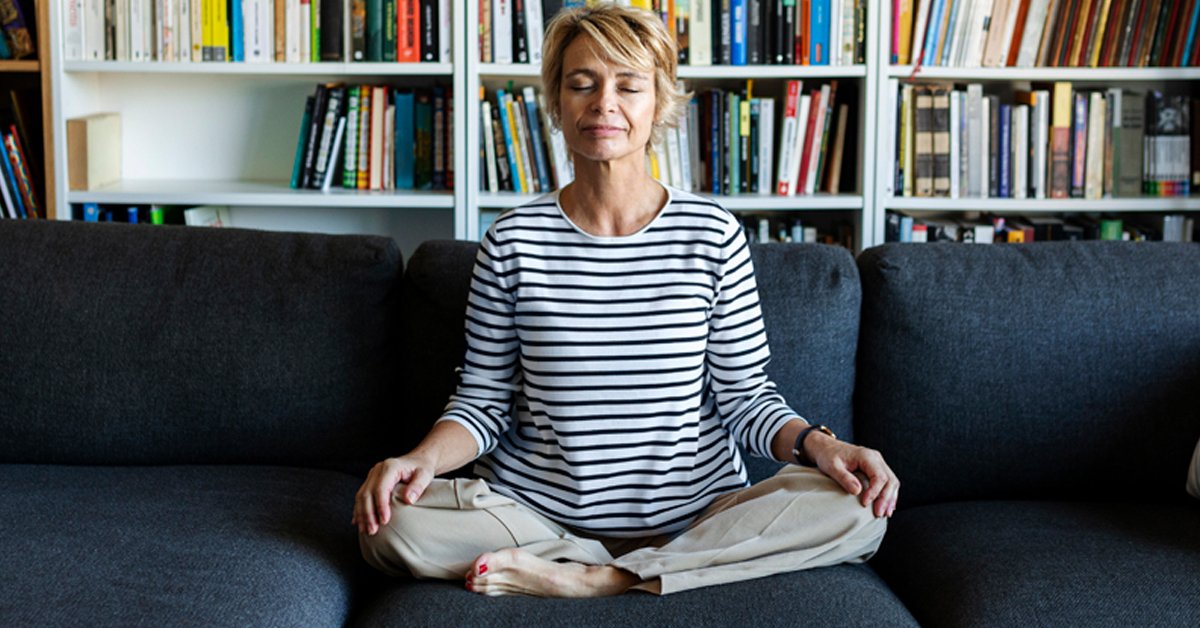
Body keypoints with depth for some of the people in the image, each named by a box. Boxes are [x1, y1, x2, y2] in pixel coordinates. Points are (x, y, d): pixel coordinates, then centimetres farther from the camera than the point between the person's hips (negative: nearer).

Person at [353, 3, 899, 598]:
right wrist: (423, 458, -17)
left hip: (694, 516, 1)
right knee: (391, 524, -26)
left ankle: (592, 579, -20)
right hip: (538, 514, 0)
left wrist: (816, 443, -18)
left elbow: (743, 394, 2)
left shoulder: (712, 232, 0)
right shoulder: (513, 240, 1)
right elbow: (483, 399, 4)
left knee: (856, 511, -24)